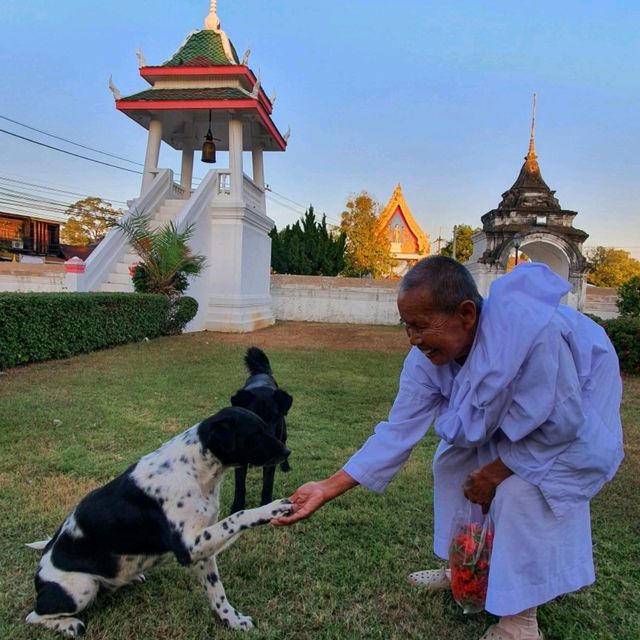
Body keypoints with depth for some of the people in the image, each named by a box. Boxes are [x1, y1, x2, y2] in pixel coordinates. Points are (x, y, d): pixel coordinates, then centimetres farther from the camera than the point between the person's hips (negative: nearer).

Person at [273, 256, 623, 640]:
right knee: (453, 465, 4)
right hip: (511, 404, 6)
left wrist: (496, 470, -19)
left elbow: (560, 422, -29)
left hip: (577, 407, -6)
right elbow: (398, 432, -20)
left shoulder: (533, 333, -42)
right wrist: (326, 490, -24)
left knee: (519, 490, -21)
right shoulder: (428, 358, -23)